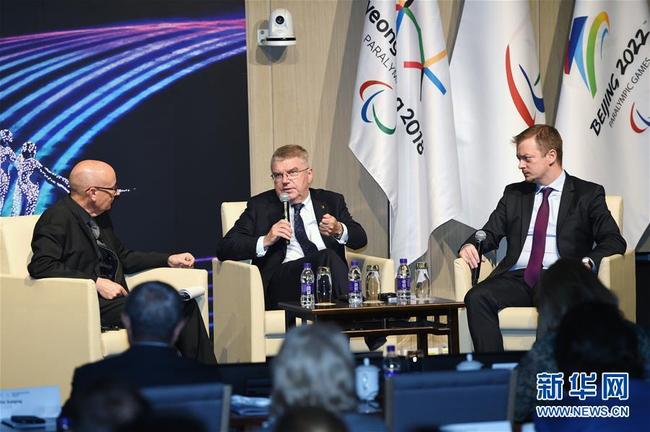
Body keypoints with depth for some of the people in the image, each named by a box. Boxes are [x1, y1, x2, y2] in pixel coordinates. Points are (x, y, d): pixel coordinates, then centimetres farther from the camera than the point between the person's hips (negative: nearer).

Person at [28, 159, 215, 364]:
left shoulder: (101, 217, 16)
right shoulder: (57, 218, -10)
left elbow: (123, 256, 28)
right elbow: (40, 266, -21)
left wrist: (169, 260, 19)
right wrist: (96, 283, -22)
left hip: (114, 299, 9)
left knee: (185, 305, -7)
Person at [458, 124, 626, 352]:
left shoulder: (588, 195, 11)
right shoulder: (514, 194, 24)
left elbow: (614, 241, 2)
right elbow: (490, 233, 22)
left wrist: (587, 262, -19)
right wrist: (469, 246, -2)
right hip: (516, 279, 4)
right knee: (476, 297, -28)